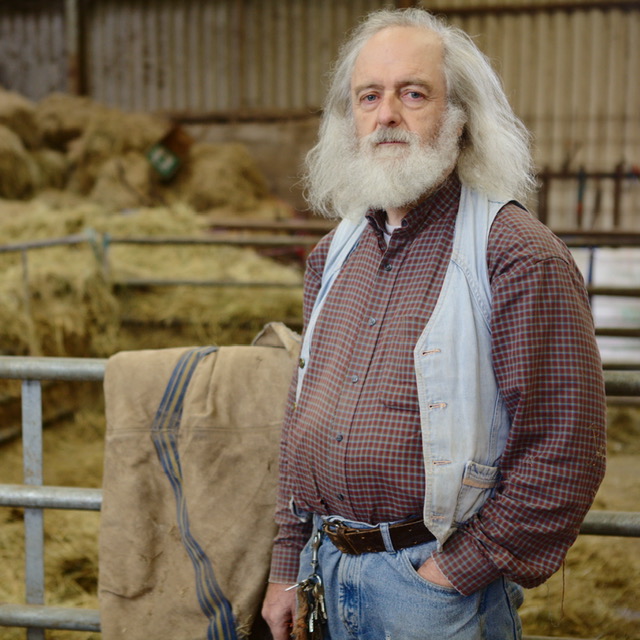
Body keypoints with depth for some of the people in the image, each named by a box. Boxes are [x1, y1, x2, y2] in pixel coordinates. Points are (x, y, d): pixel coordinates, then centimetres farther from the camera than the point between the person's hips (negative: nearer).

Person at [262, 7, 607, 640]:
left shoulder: (520, 255, -14)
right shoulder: (333, 254, 8)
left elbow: (563, 452, -17)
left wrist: (457, 572, -15)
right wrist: (289, 565, 11)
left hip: (438, 580, -6)